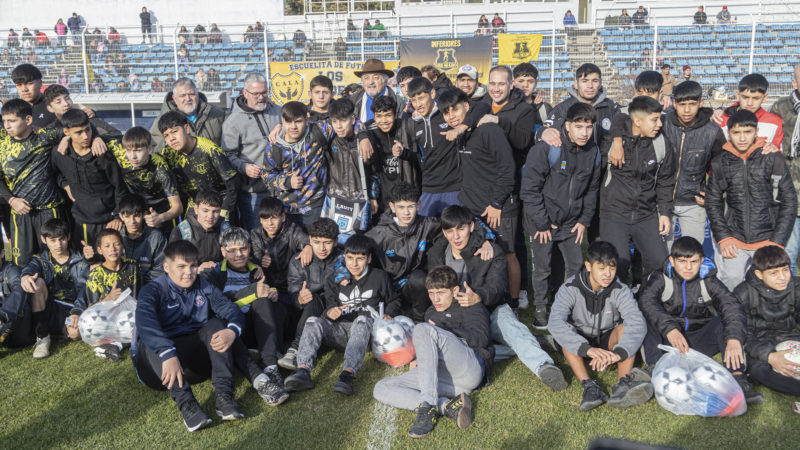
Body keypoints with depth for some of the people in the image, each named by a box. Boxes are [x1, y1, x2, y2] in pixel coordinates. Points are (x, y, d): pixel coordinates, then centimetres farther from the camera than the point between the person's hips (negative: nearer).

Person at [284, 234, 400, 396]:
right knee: (313, 321, -26)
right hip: (339, 330, 2)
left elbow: (393, 301, 23)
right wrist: (329, 312, -15)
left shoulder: (379, 277, 12)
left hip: (365, 331, -2)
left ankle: (348, 373, -57)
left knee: (362, 320, -38)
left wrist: (389, 315, 1)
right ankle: (303, 371, -46)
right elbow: (329, 306, 10)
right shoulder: (334, 279, 15)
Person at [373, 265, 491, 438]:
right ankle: (447, 406, -28)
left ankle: (427, 405, -37)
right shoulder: (431, 313, 33)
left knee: (423, 329, -28)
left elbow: (481, 339, -3)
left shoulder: (470, 306, 14)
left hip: (470, 366, -6)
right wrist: (418, 360, 13)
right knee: (381, 388, -10)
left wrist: (442, 329, -4)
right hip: (440, 374, 7)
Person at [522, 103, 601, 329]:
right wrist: (541, 223, -14)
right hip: (542, 222, -5)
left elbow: (592, 190, 12)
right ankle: (540, 309, 25)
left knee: (577, 266, 11)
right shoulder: (547, 149, -19)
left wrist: (584, 220, 6)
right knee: (542, 269, 5)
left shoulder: (593, 151, 0)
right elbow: (530, 189, -17)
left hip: (571, 223, 5)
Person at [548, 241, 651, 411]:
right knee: (567, 331, -31)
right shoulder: (571, 289, -21)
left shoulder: (620, 291, -16)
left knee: (625, 327, -27)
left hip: (607, 342, 1)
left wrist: (618, 353, -50)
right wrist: (588, 349, -51)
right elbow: (555, 323, -37)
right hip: (579, 344, -1)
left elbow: (638, 323, -32)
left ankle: (623, 384, -43)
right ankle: (589, 386, -42)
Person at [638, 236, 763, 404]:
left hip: (699, 343, 1)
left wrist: (733, 339, -41)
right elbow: (646, 300, -26)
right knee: (646, 319, -27)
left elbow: (732, 306, -19)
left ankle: (738, 378, -34)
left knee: (726, 320, -24)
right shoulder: (661, 278, -4)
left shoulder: (708, 281, -1)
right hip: (668, 342, -1)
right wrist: (669, 329, -44)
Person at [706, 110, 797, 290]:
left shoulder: (774, 159, 0)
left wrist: (777, 241, -3)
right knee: (731, 281, -6)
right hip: (732, 238, 1)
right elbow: (713, 203, 7)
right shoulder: (720, 163, 3)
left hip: (767, 239, -1)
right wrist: (723, 238, -2)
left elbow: (789, 202, 3)